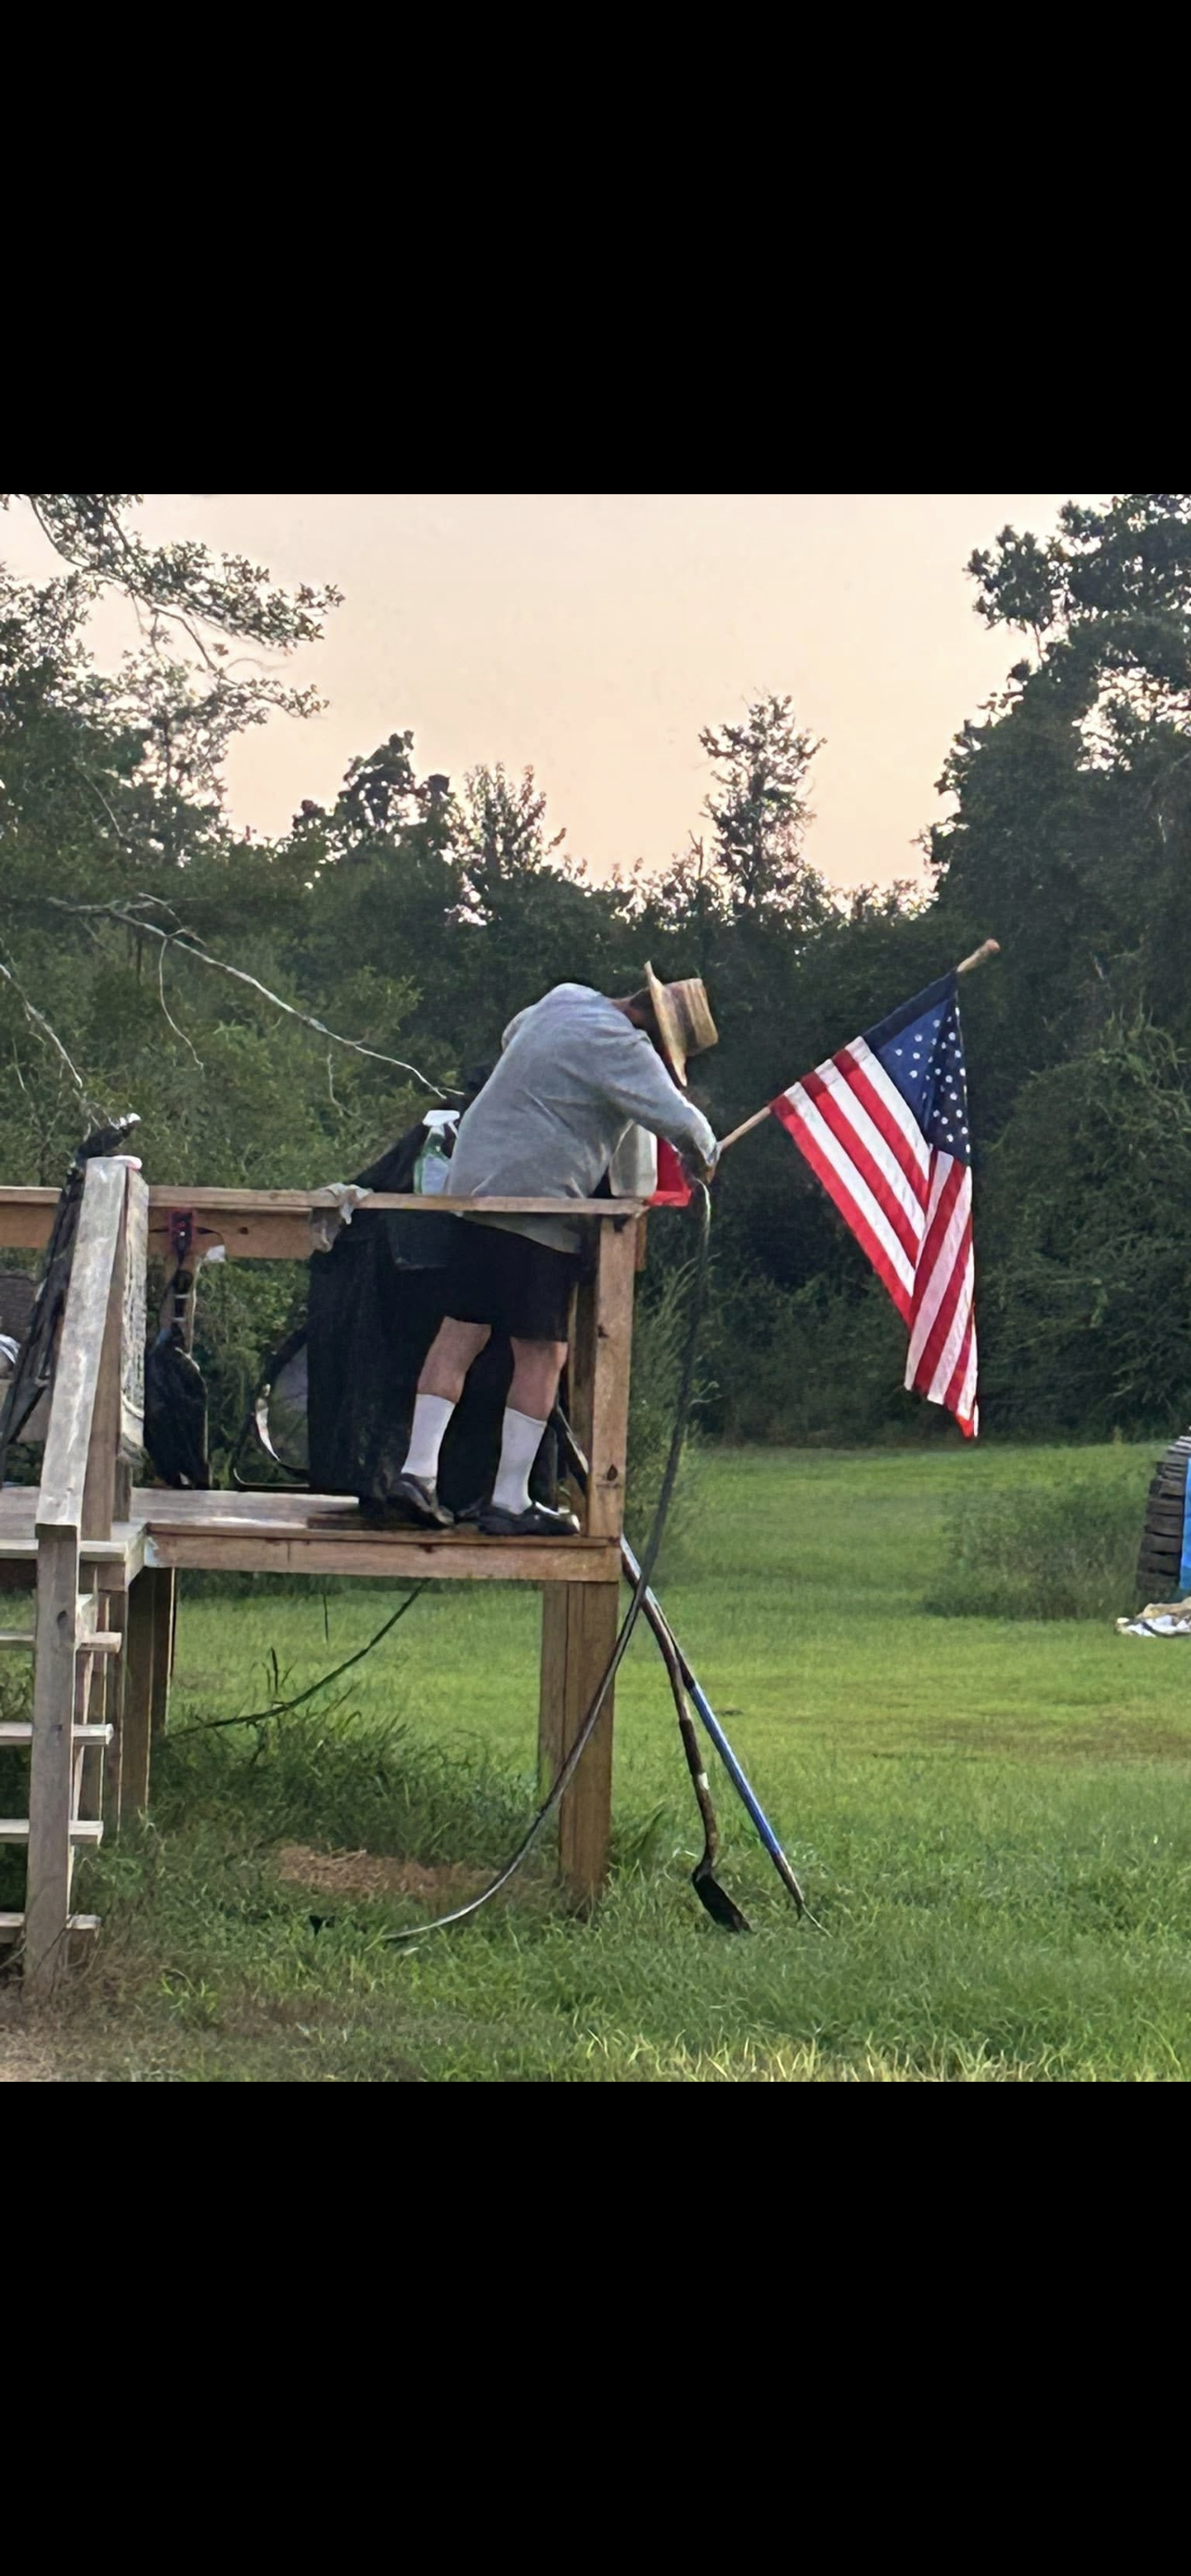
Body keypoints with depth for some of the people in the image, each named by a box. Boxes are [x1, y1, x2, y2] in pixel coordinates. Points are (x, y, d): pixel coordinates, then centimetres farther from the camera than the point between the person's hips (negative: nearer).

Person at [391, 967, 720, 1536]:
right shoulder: (619, 1048, -13)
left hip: (473, 1183, 9)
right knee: (542, 1355, -1)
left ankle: (418, 1471, 4)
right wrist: (702, 1157, 2)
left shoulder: (567, 999, 14)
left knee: (461, 1334, 9)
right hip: (537, 1204, -9)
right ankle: (509, 1503, 0)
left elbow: (515, 1034, 36)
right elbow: (679, 1121, -20)